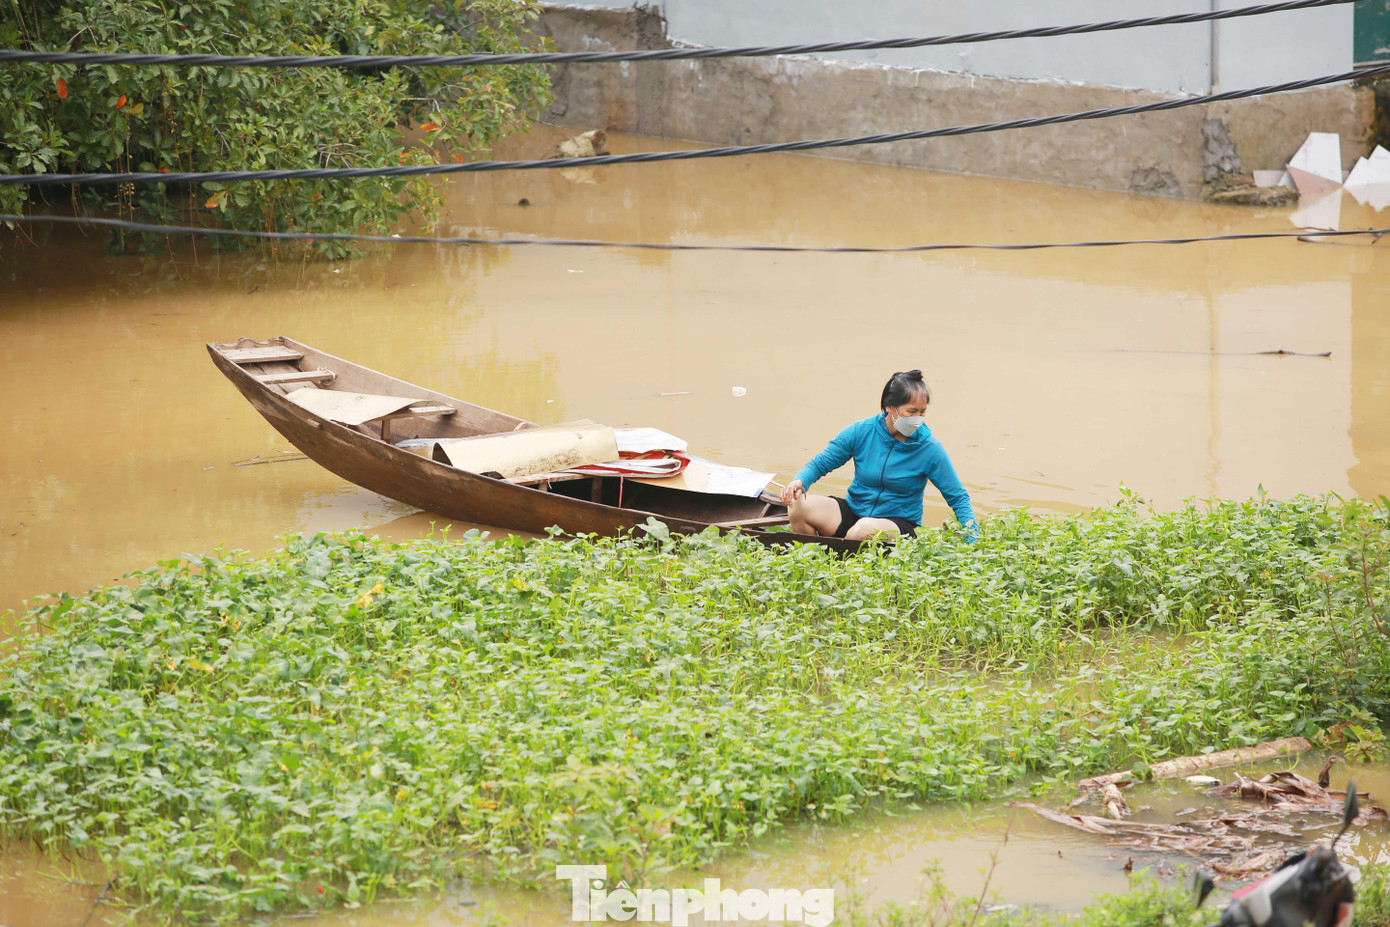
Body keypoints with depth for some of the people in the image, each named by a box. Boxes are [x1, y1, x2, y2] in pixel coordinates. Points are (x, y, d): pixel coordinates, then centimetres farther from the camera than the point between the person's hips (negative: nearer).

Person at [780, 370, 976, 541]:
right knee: (798, 505, -23)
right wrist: (799, 482, -20)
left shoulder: (930, 448, -8)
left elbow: (958, 498, 0)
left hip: (898, 524, -3)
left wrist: (972, 538, -12)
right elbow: (819, 464, 3)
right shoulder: (862, 431, -5)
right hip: (854, 511, 3)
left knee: (866, 529, -39)